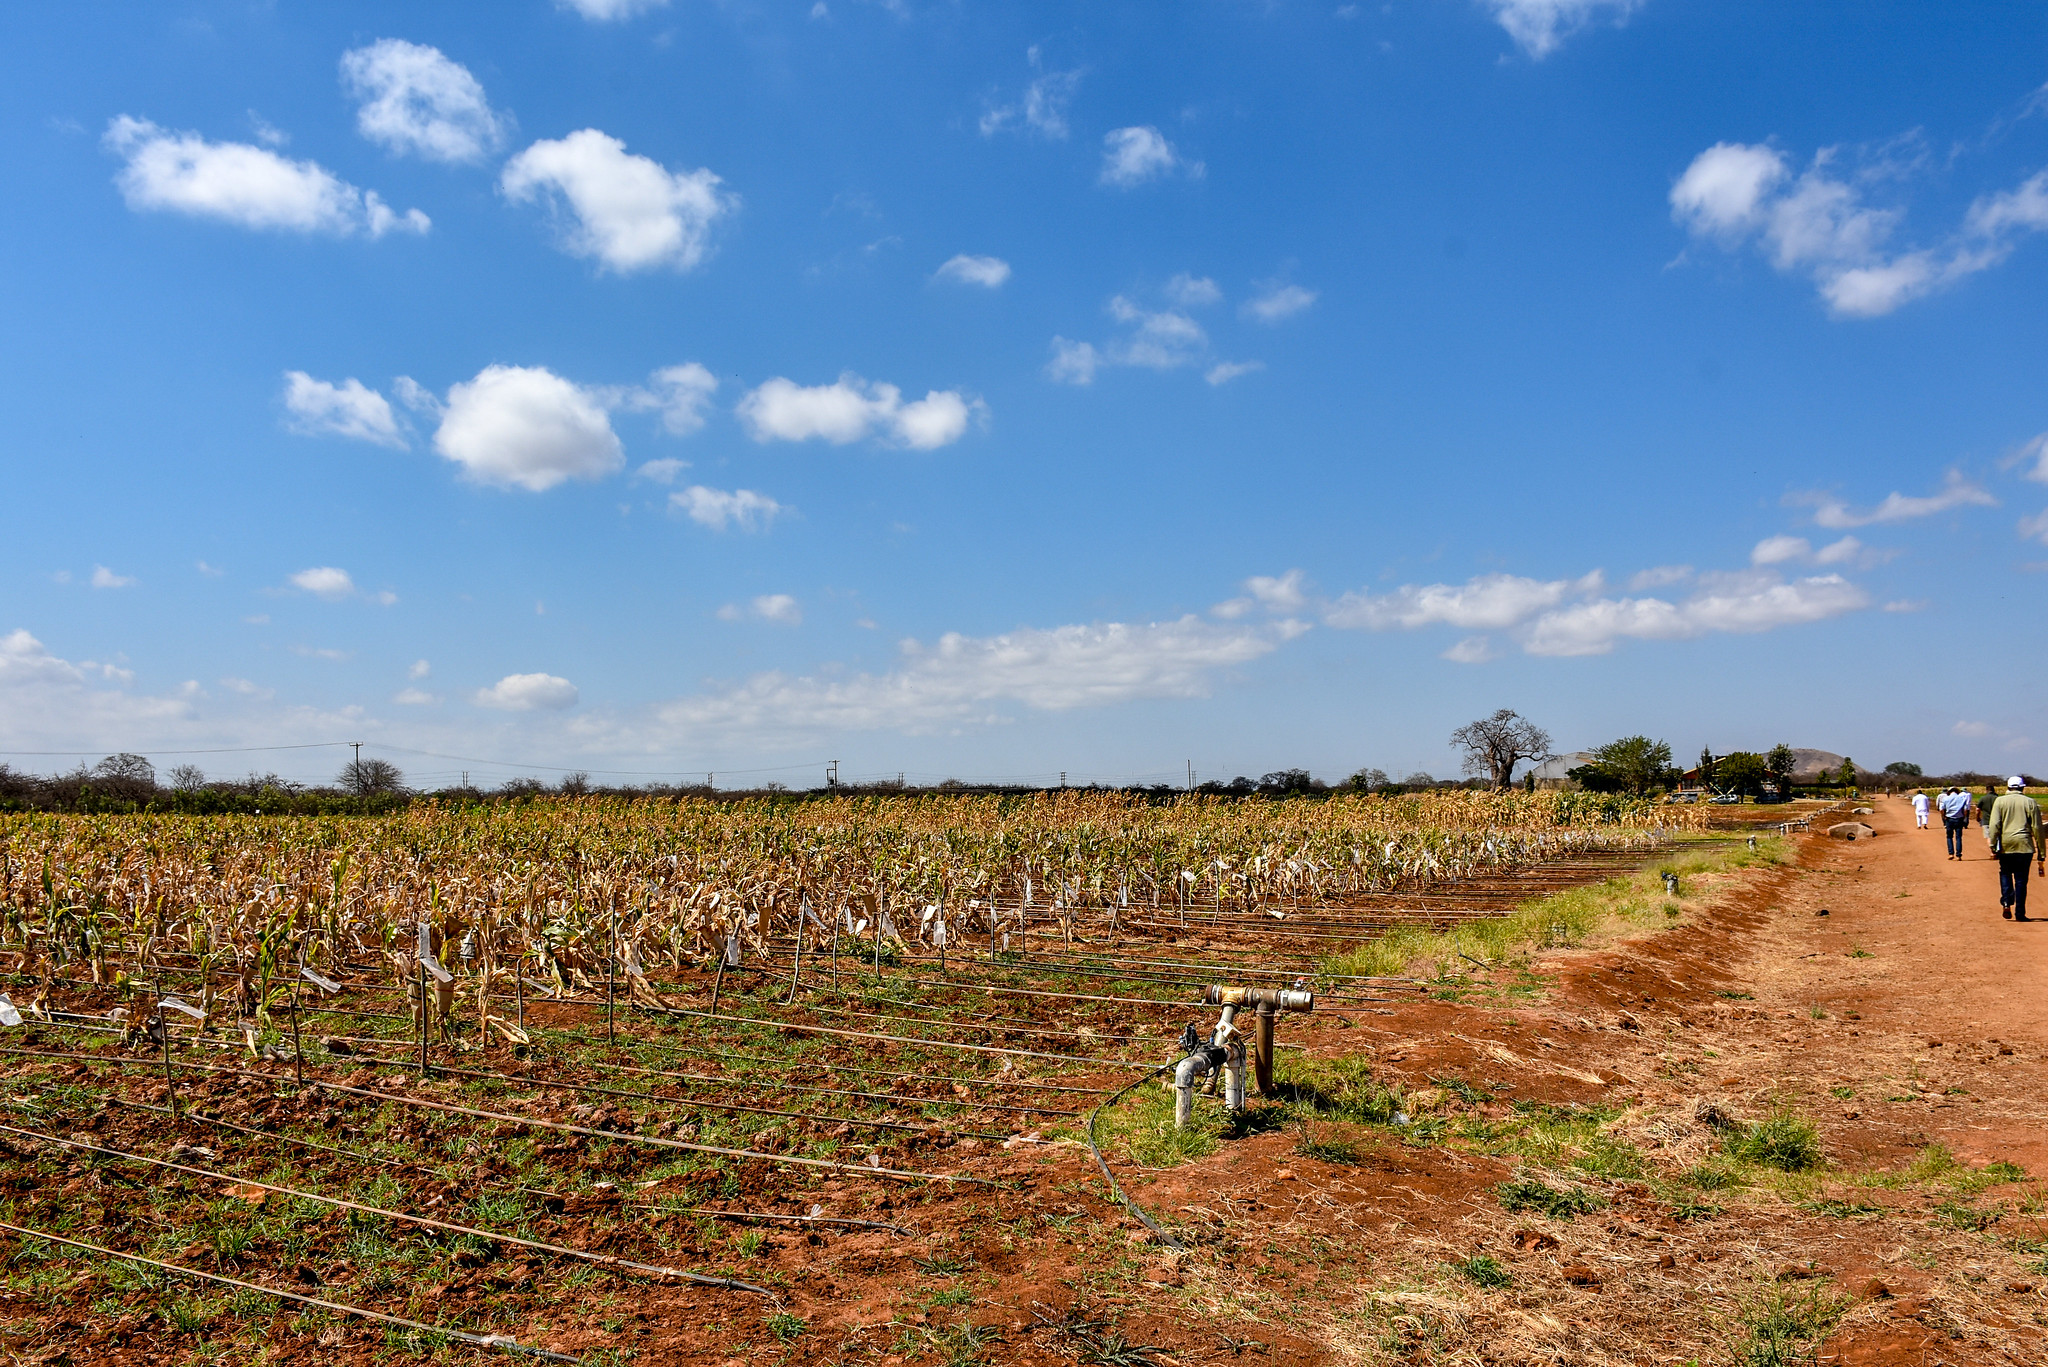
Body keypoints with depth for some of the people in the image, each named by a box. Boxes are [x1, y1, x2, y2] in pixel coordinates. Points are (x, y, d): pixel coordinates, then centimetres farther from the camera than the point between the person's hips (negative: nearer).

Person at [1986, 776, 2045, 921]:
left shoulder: (2000, 801, 2)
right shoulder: (2030, 802, 4)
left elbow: (1994, 824, -7)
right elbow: (2037, 828, 2)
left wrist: (1992, 845, -5)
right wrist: (2041, 851, 6)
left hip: (2005, 844, 0)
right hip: (2024, 845, 0)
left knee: (2005, 873, 14)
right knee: (2021, 879, 4)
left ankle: (2007, 902, -7)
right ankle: (2020, 913, 4)